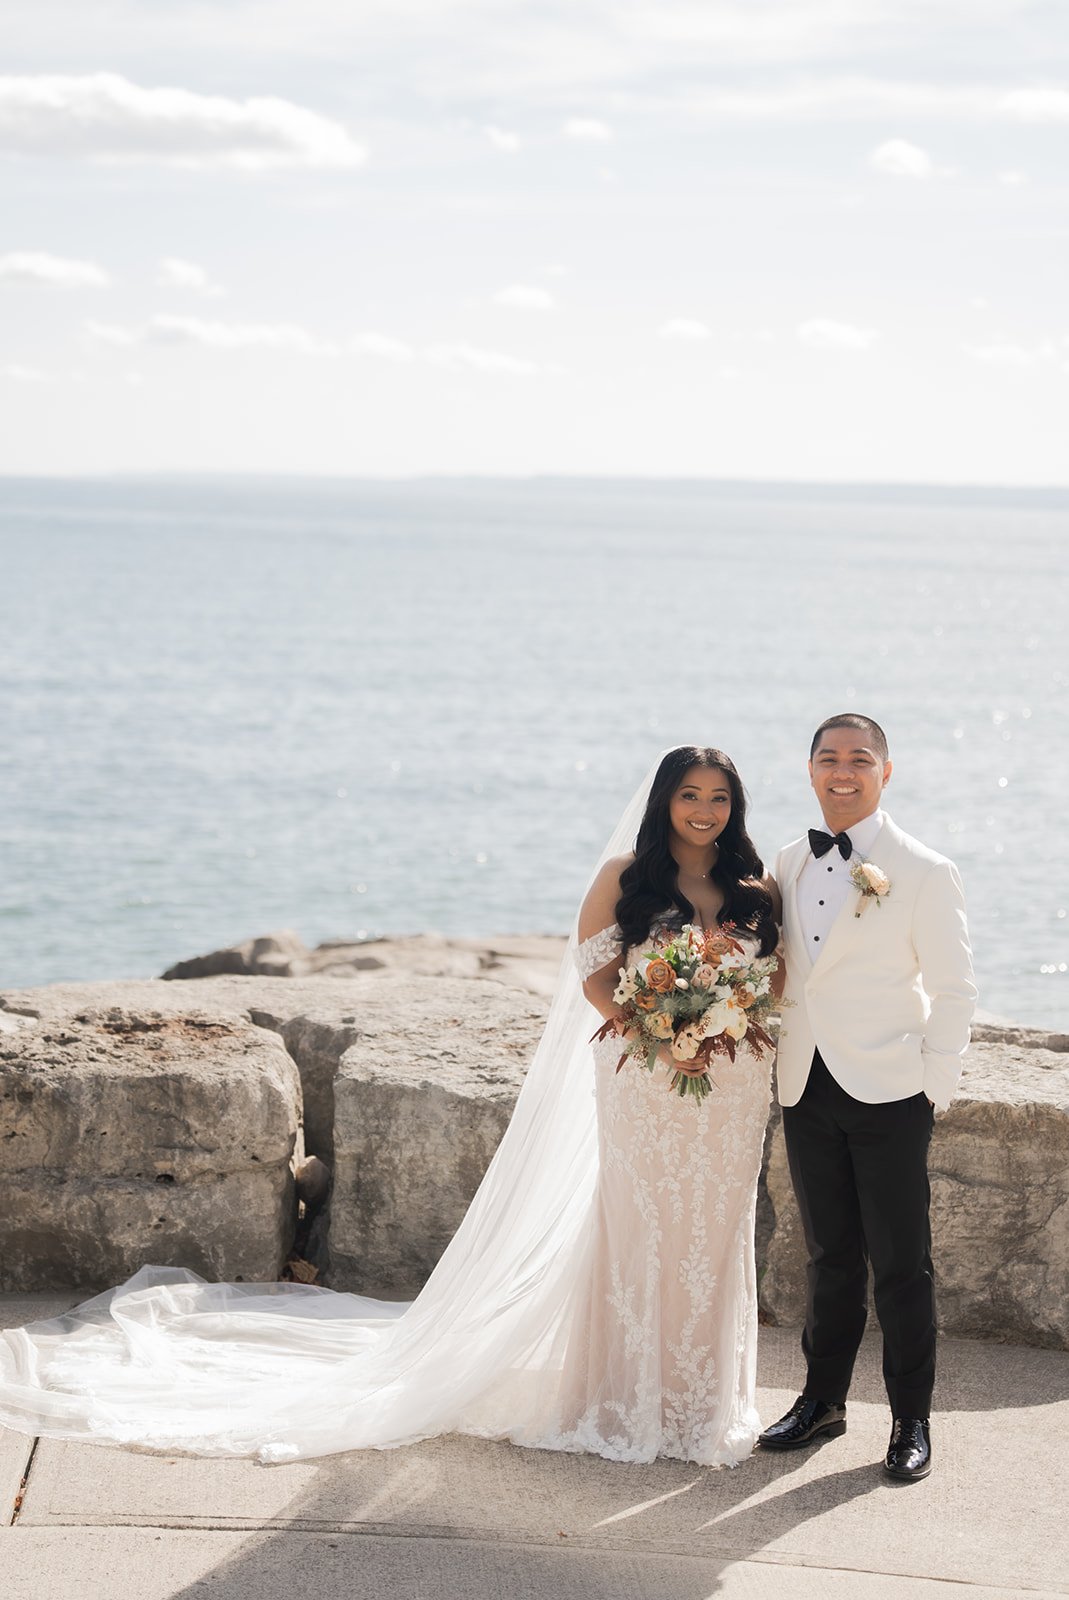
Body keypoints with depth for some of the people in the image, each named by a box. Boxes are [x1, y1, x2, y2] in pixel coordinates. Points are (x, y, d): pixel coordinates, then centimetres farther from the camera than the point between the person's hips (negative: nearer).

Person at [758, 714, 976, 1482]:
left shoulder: (924, 871, -7)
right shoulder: (788, 865, 9)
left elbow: (954, 990, -6)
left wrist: (936, 1091, -8)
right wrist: (776, 1062, 9)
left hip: (889, 1093, -4)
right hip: (807, 1089, 5)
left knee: (901, 1264, 2)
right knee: (832, 1255, 15)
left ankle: (912, 1421, 14)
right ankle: (823, 1400, 26)